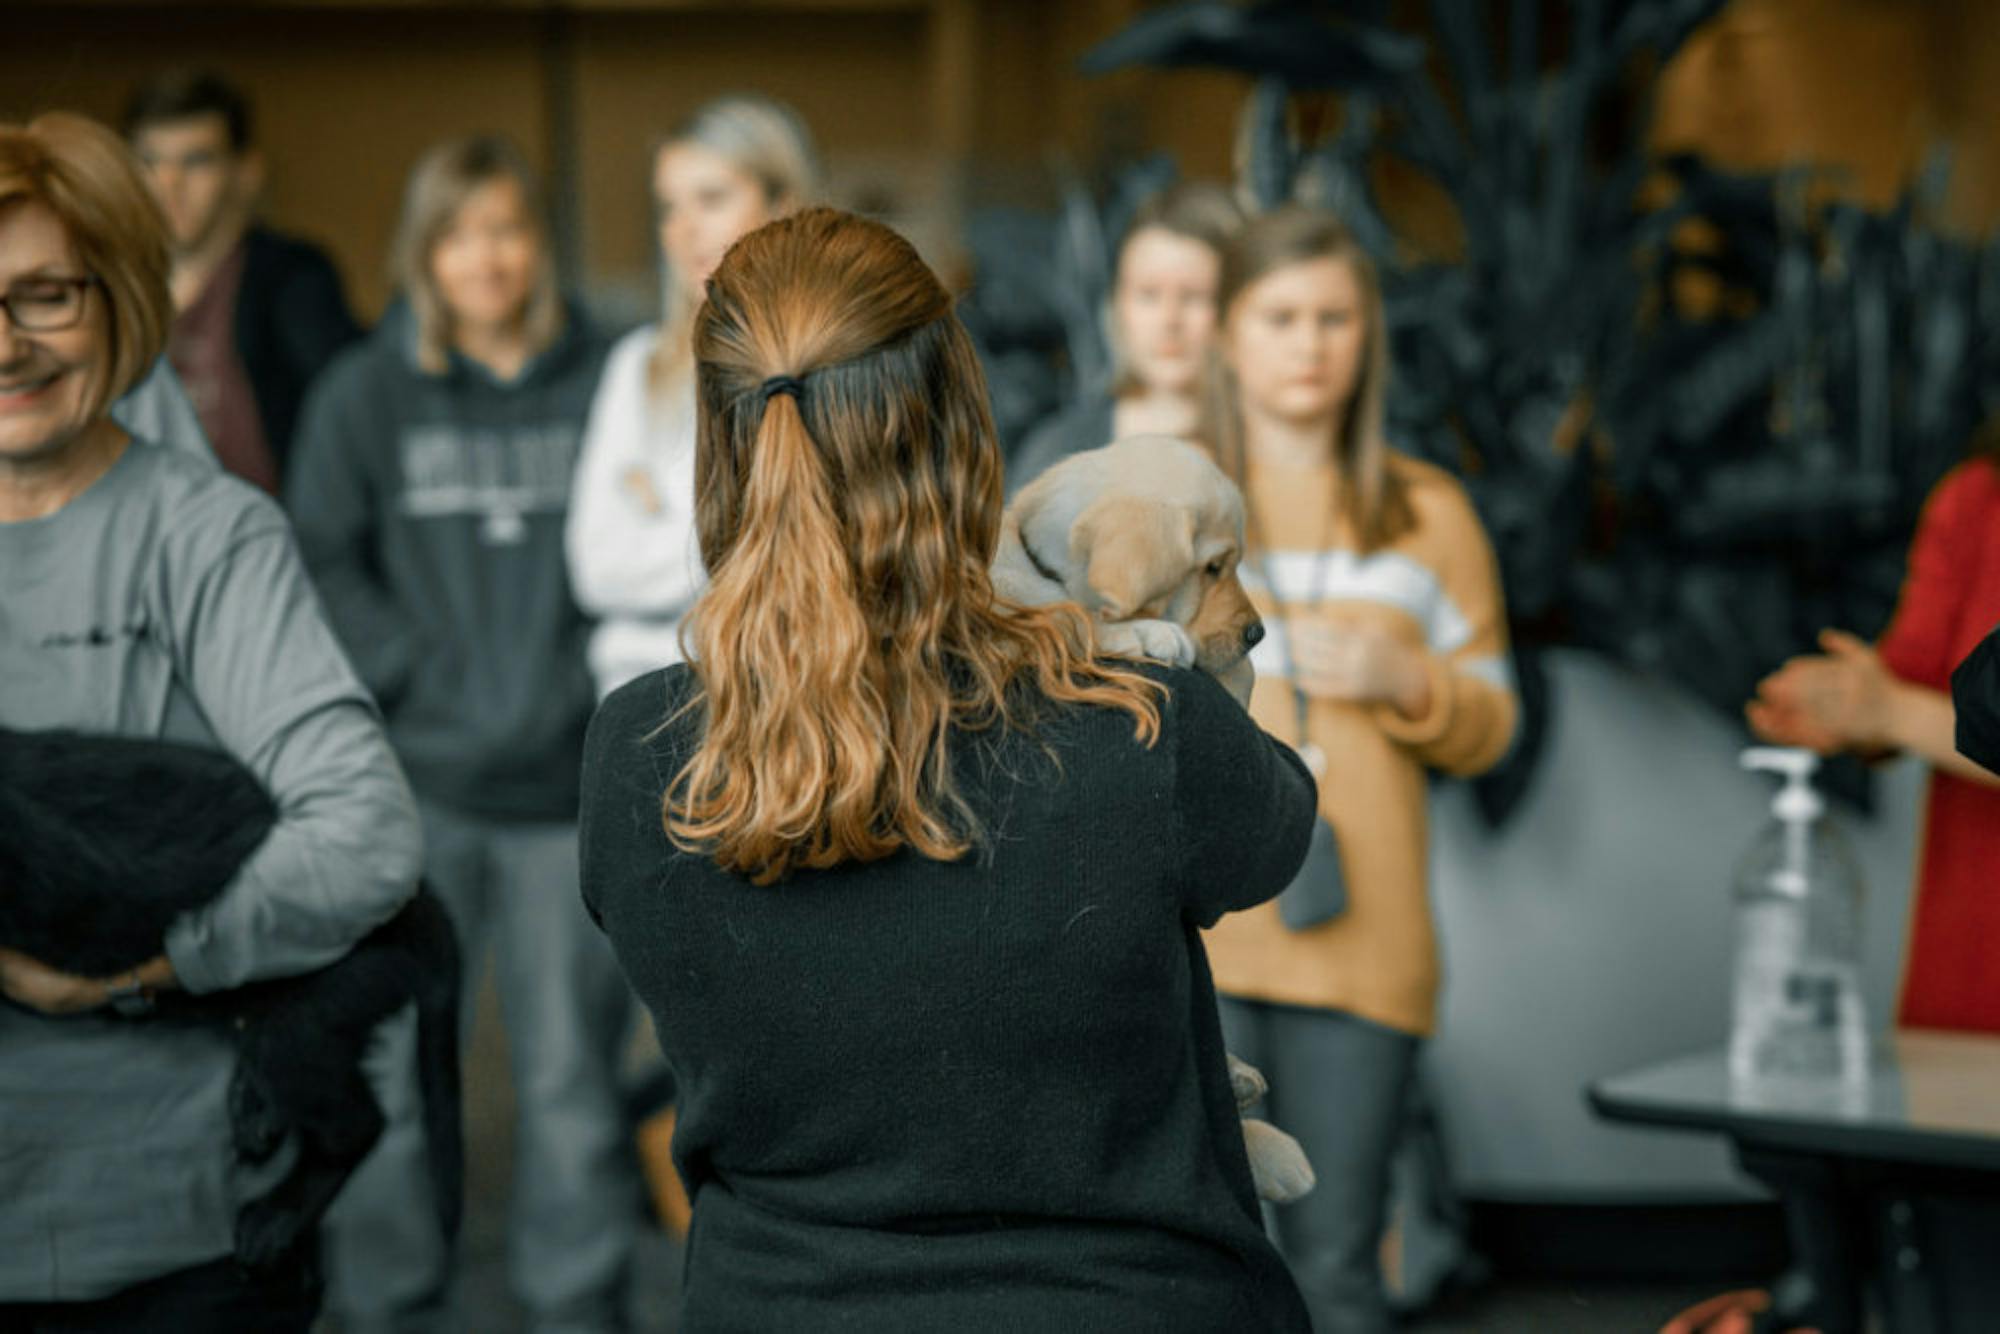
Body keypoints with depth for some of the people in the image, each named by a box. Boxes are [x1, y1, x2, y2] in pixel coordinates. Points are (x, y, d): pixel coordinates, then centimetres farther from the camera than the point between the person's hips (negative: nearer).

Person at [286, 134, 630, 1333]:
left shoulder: (605, 382, 5)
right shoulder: (364, 394, 6)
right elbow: (324, 566, 3)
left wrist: (591, 677, -7)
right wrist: (422, 678, -8)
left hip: (569, 784, 0)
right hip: (417, 791, 0)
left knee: (573, 1076, 6)